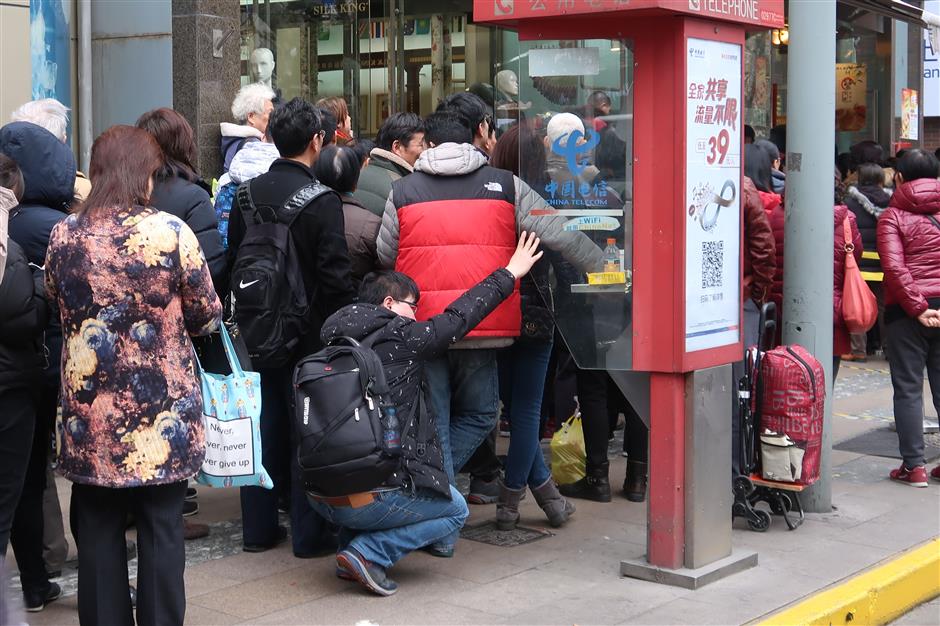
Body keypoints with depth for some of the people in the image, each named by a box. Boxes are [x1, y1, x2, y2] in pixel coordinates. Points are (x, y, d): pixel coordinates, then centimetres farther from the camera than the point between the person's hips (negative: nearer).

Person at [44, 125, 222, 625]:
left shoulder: (62, 236, -2)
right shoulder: (171, 232, -12)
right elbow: (208, 316, -3)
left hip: (89, 411, 2)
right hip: (161, 411, -2)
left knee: (98, 527, 13)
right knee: (161, 525, 9)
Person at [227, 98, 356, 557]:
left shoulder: (247, 194, 2)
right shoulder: (322, 200, -15)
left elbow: (233, 260, 9)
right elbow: (336, 277, -17)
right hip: (307, 331, -5)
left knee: (264, 428, 13)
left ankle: (258, 527, 20)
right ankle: (308, 532, 9)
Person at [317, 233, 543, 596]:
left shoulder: (336, 342, 12)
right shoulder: (400, 336, -5)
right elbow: (459, 317, 3)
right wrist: (510, 274, 14)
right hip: (369, 496, -7)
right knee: (456, 511, 20)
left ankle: (352, 541, 14)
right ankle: (368, 553, -2)